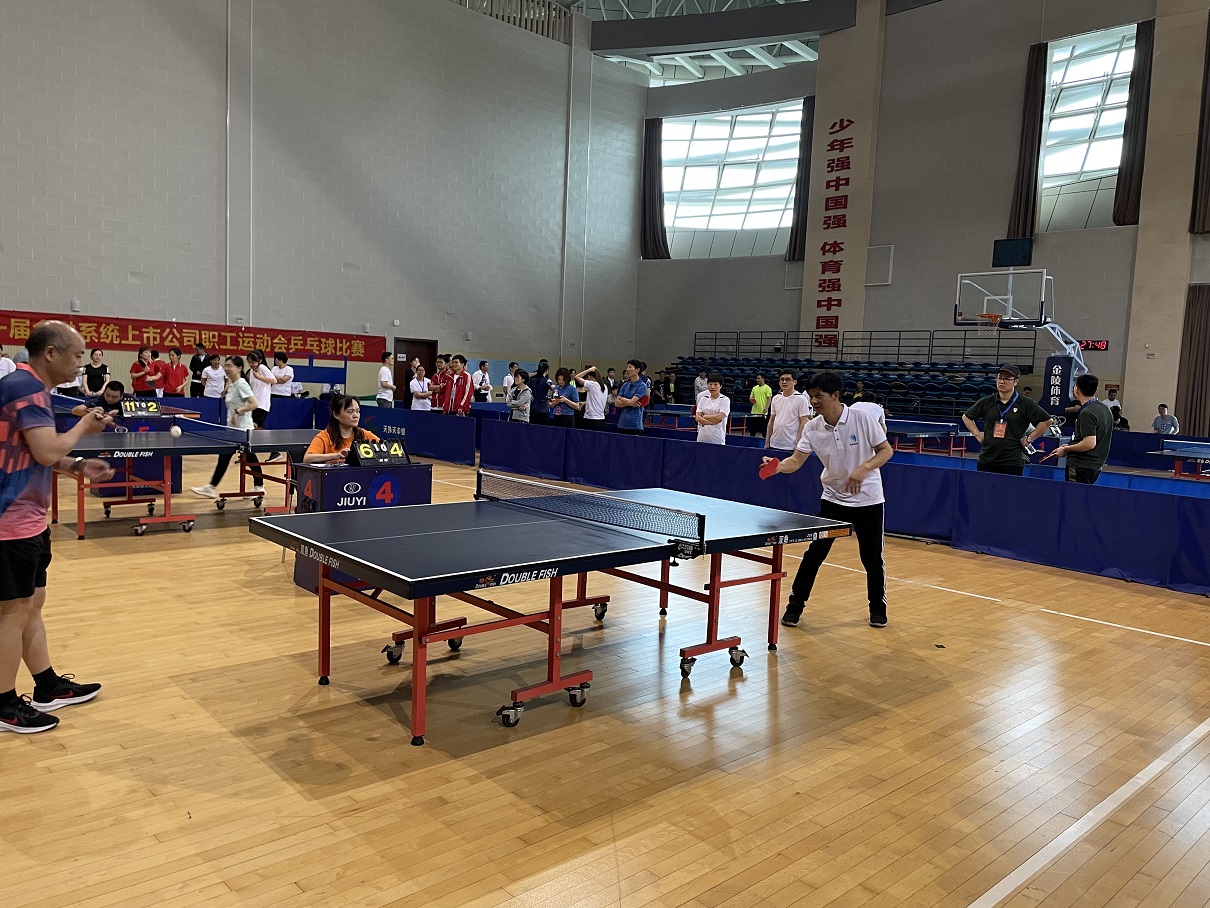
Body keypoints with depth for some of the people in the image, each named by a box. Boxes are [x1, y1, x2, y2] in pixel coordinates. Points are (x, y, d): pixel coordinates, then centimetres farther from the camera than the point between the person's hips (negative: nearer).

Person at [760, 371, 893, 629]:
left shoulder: (863, 418, -15)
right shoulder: (812, 428, -8)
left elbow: (886, 451, -10)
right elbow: (796, 460, -11)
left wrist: (864, 468, -26)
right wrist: (777, 466, -32)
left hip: (868, 499, -2)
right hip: (833, 499, 2)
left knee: (872, 557, 7)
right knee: (814, 553, -1)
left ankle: (878, 607, 29)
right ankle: (795, 604, 12)